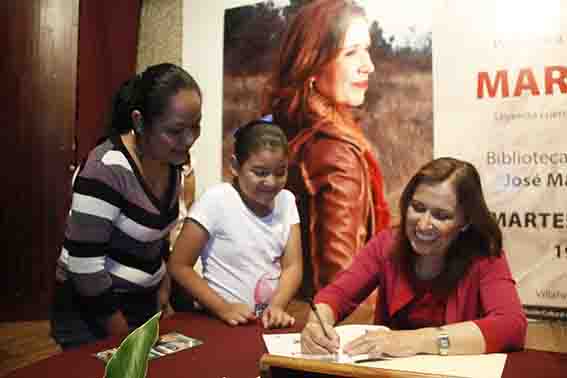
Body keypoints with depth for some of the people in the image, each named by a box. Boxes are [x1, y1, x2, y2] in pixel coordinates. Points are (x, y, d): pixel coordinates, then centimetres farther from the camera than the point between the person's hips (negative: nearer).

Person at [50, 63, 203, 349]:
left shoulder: (170, 160, -3)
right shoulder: (107, 168, -26)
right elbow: (83, 264, -25)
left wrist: (163, 290, 8)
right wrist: (123, 336, -16)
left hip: (143, 301, 7)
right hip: (91, 312, -7)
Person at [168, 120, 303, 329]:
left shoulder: (286, 200, 1)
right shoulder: (215, 201, -12)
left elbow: (292, 266, 0)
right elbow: (179, 266, -9)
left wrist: (277, 306, -16)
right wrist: (224, 308, -14)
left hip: (270, 319, 2)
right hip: (224, 321, -2)